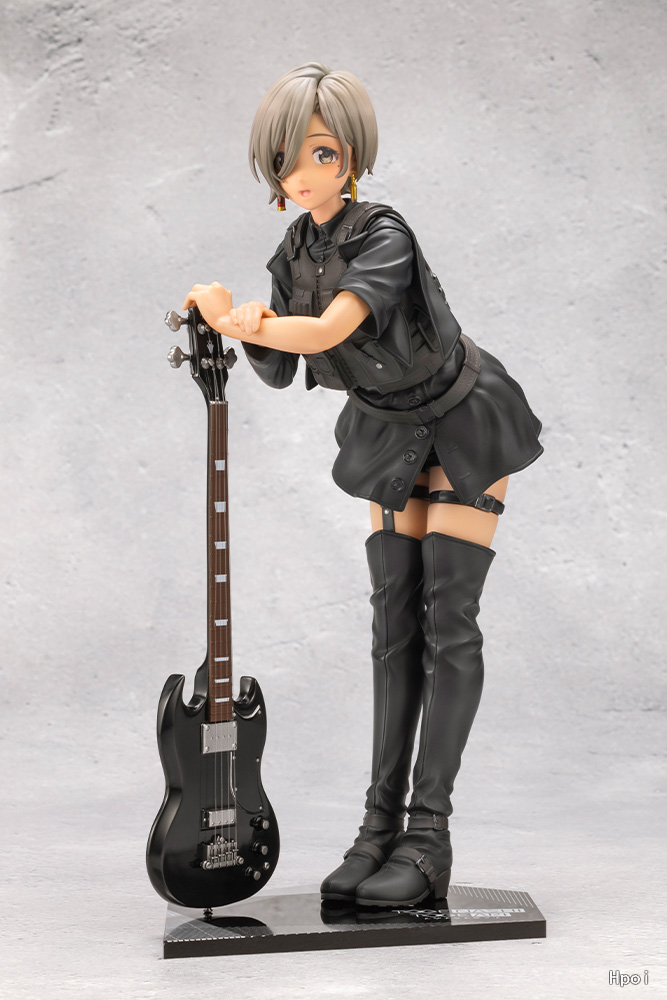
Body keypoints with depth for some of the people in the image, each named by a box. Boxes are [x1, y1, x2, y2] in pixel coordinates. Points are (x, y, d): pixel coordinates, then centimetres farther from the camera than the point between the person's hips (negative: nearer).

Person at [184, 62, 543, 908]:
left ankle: (428, 838, -6)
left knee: (447, 622, -9)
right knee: (394, 622, 4)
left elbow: (328, 330, -39)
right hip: (393, 435, 7)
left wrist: (237, 321, -32)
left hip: (464, 426, -7)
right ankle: (382, 822, 8)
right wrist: (241, 325, -19)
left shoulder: (383, 236, -26)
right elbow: (280, 369, -1)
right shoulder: (293, 254, -3)